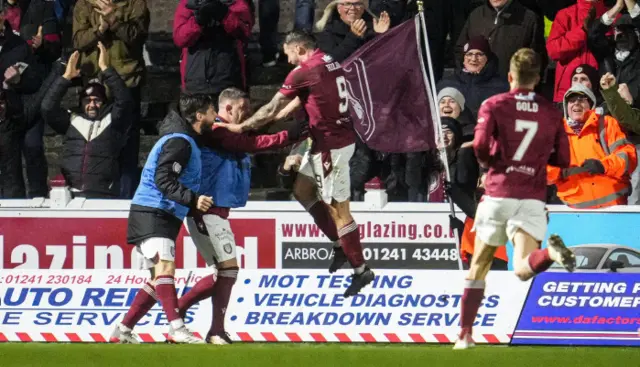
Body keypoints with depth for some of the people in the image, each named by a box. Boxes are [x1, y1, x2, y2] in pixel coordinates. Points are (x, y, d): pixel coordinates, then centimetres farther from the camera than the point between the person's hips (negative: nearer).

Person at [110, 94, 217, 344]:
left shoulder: (185, 140, 19)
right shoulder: (179, 141, -13)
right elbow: (163, 180, -23)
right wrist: (193, 200, -30)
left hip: (164, 217, 11)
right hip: (152, 213, -11)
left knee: (159, 280, 11)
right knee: (165, 267, -23)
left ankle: (123, 331, 14)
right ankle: (177, 329, -36)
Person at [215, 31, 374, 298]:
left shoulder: (304, 72, -15)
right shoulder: (330, 63, 12)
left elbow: (272, 109, -8)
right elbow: (298, 102, 19)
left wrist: (241, 128, 3)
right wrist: (271, 119, 18)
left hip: (331, 146, -10)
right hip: (339, 138, 10)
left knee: (337, 208, -3)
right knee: (302, 190, 19)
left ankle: (361, 270, 4)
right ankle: (339, 244, 20)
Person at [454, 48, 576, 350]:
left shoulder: (494, 105, 0)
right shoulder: (551, 112, 8)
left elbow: (481, 147, -12)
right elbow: (563, 159, 10)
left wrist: (488, 163, 9)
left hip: (498, 193, -1)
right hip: (532, 197, 1)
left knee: (479, 265, 14)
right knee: (523, 269, -12)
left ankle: (465, 334, 14)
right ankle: (551, 253, -46)